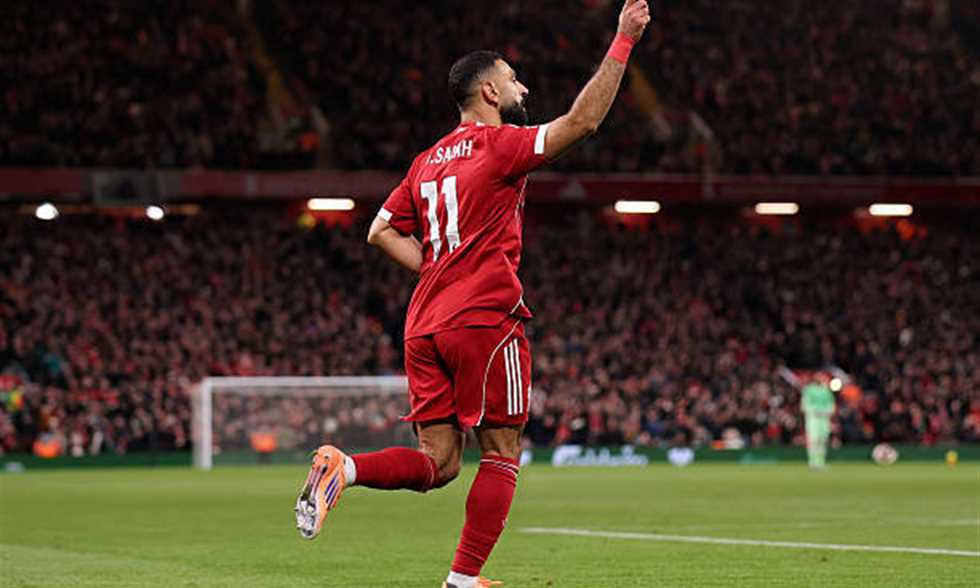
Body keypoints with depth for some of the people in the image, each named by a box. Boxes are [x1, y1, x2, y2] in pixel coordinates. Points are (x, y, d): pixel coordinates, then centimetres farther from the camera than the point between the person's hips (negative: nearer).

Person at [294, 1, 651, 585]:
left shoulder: (429, 161, 18)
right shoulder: (498, 144, -4)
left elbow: (382, 231, 20)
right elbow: (582, 120, -14)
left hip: (425, 326, 7)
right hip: (485, 320, -7)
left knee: (437, 463, 7)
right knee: (502, 451, 3)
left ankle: (342, 467, -17)